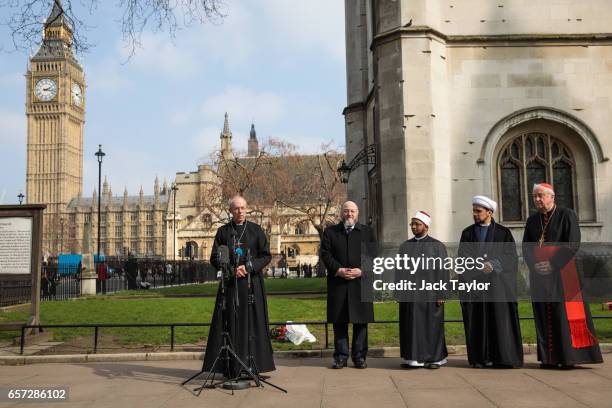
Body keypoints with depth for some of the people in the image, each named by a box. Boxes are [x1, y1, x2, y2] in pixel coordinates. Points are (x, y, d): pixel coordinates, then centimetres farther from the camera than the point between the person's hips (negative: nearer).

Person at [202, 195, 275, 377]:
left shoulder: (256, 230, 4)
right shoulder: (223, 231, 7)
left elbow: (266, 255, 1)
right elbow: (215, 258, 5)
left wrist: (248, 267, -12)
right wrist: (232, 270, -10)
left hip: (252, 282, -1)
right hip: (230, 283, 1)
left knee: (251, 321, -1)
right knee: (229, 323, -1)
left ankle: (252, 365, 5)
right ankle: (230, 367, 4)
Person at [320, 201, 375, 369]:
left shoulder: (366, 231, 11)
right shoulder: (330, 232, 10)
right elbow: (325, 254, 2)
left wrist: (362, 270, -10)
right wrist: (338, 270, -12)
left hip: (361, 282, 0)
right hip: (337, 284, 0)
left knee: (361, 320, 2)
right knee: (339, 321, 3)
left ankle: (359, 356, 12)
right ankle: (341, 356, 11)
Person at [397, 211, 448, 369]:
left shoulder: (437, 246, -1)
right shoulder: (405, 246, 10)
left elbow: (443, 271, -4)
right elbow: (399, 270, 10)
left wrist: (441, 295, -10)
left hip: (429, 294, -4)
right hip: (409, 295, 4)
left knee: (431, 326, 2)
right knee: (411, 326, 5)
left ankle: (435, 358, 13)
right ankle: (412, 357, 13)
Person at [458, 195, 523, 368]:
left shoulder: (503, 232, 7)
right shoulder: (467, 233, 11)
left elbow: (511, 256, -2)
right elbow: (463, 257, 1)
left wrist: (493, 265, -17)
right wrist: (479, 265, -15)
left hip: (497, 285, -1)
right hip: (474, 284, 1)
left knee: (500, 320, -3)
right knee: (477, 321, 1)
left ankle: (502, 358, 4)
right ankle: (479, 358, 5)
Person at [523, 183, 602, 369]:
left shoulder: (567, 215, -2)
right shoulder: (532, 220, 13)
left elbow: (573, 244, -10)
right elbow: (526, 247, 11)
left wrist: (552, 264, -15)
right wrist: (534, 265, -6)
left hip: (562, 273, -4)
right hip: (539, 275, 5)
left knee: (566, 314, -6)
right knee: (544, 316, 3)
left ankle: (569, 357, -2)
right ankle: (549, 358, 6)